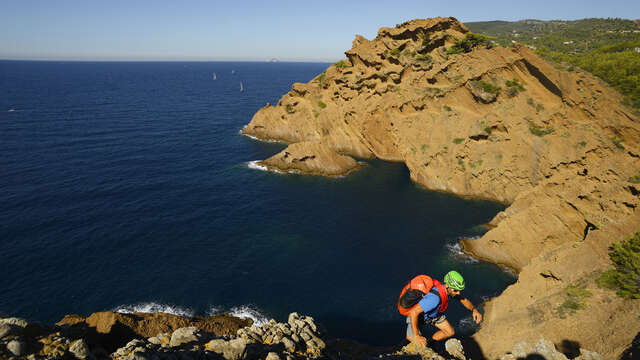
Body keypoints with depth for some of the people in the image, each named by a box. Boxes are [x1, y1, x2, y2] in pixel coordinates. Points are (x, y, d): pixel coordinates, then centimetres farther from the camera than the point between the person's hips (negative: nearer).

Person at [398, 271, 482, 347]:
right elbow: (414, 312, -43)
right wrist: (416, 336, -39)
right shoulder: (435, 297, -43)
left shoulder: (449, 290, -18)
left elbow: (464, 300, 0)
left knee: (450, 332, 3)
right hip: (415, 314, -7)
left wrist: (474, 310, -20)